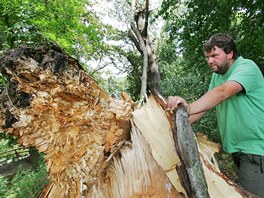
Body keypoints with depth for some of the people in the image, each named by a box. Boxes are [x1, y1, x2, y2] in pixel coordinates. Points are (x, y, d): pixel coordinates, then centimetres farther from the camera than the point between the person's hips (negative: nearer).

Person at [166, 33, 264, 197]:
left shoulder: (246, 67, -15)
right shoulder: (217, 75, 10)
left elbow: (223, 92, -34)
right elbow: (207, 104, 5)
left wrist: (189, 108, -48)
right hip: (236, 147, 8)